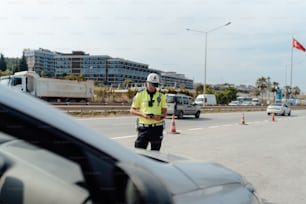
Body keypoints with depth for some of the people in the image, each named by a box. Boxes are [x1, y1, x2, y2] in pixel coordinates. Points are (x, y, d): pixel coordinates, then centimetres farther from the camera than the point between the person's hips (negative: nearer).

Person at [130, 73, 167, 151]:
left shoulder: (161, 96, 6)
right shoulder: (140, 95, 3)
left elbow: (165, 112, 7)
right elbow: (132, 110, 5)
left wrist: (160, 117, -16)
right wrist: (142, 114, -14)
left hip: (157, 127, 2)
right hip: (144, 127, -1)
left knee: (155, 151, 8)